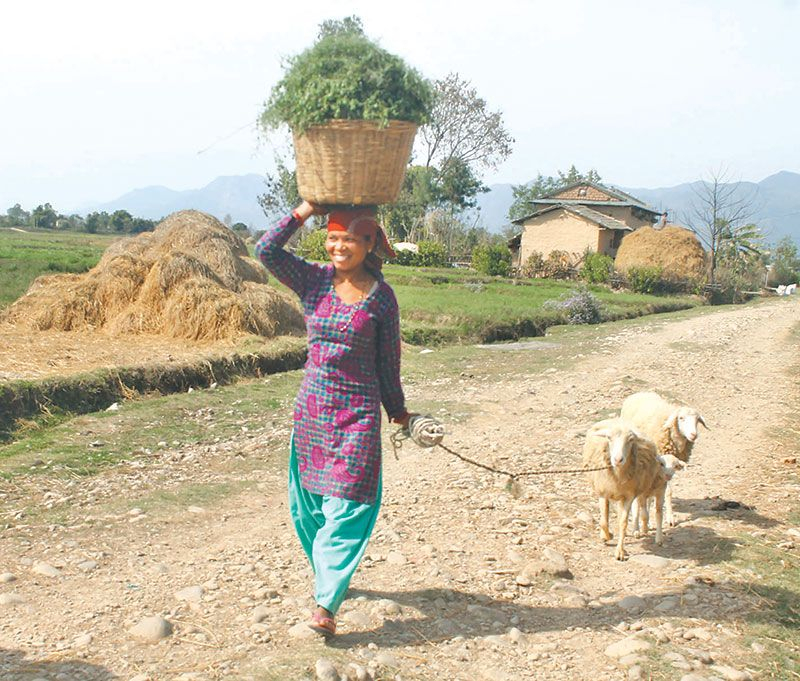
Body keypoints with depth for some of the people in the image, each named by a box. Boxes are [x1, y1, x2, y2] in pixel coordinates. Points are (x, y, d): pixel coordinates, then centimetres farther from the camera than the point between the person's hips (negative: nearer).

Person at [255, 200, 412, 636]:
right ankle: (326, 573, 35)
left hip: (357, 411, -3)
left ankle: (326, 604, -2)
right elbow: (266, 251, -9)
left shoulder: (381, 296, -4)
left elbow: (388, 359, 5)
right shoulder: (313, 281, 2)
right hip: (311, 405, 4)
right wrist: (303, 212, -10)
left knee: (345, 505, -6)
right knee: (306, 502, 12)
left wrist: (396, 408, 13)